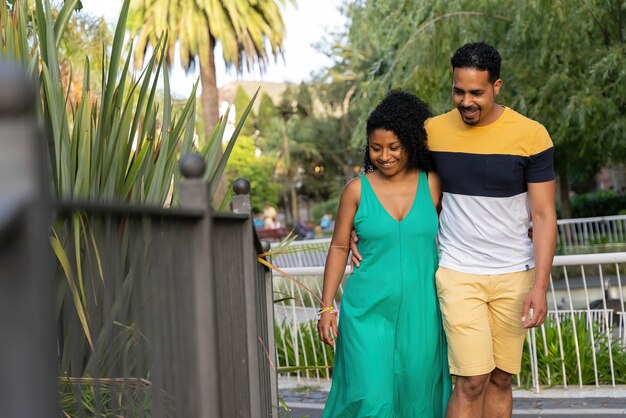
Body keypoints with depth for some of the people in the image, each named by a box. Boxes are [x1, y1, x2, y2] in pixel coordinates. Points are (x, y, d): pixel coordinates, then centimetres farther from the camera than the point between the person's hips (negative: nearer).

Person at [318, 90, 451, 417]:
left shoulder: (432, 185, 2)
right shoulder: (358, 190, -1)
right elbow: (339, 247, 5)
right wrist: (326, 307, 2)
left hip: (420, 313, 2)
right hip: (368, 312, -2)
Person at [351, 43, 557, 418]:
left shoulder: (530, 135, -7)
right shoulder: (433, 131, -2)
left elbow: (544, 215, -6)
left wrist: (540, 285, -13)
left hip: (514, 275, 1)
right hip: (458, 273, 0)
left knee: (500, 379, 7)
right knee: (472, 381, -9)